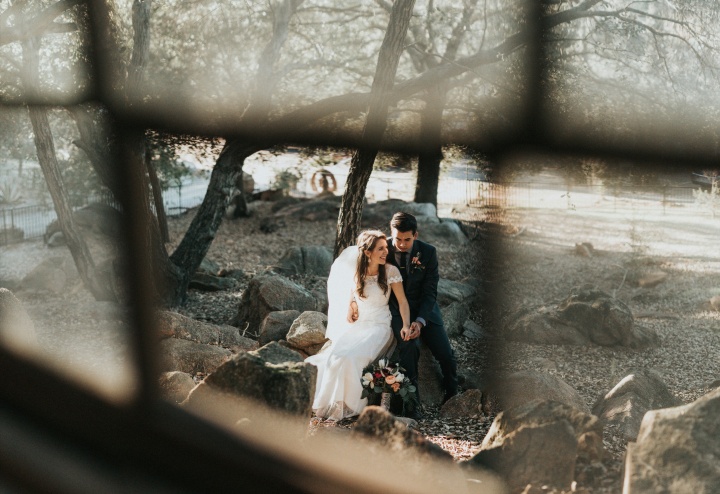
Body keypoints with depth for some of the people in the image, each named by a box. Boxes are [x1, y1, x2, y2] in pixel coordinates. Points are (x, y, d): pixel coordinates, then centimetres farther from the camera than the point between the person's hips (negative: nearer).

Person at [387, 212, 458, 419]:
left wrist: (420, 321, -25)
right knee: (409, 345, -30)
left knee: (446, 354, -9)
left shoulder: (428, 252, -10)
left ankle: (452, 397, 21)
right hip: (396, 309, -2)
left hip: (424, 309, 2)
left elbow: (429, 292, -10)